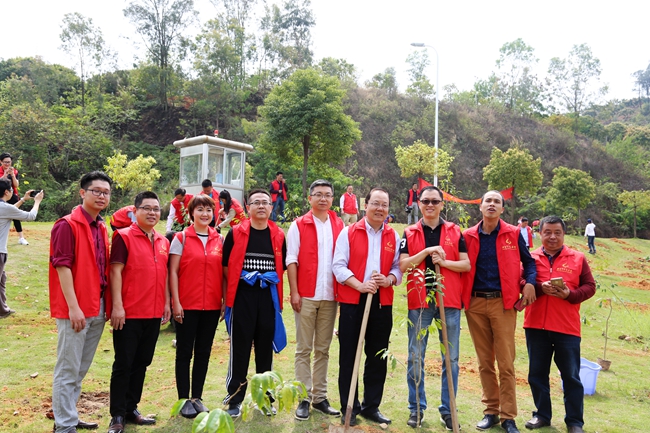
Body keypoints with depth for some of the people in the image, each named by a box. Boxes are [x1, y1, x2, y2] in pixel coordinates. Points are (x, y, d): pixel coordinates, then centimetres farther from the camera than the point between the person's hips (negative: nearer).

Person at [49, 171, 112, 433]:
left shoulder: (101, 228, 12)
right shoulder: (67, 225, -10)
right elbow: (62, 266, -16)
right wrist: (73, 307, -19)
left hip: (97, 308, 8)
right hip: (75, 309, -8)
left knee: (81, 369, 17)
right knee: (68, 369, 2)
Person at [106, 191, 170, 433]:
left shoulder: (163, 242, 11)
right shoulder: (124, 236, -6)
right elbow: (115, 272, -11)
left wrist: (167, 303, 12)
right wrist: (117, 306, -16)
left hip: (154, 313, 6)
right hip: (128, 313, -6)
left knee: (142, 363, 14)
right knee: (123, 364, 3)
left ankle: (131, 408, 27)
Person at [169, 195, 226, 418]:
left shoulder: (219, 239, 6)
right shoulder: (181, 238, -3)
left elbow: (223, 272, 8)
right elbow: (173, 272, -5)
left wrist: (225, 300, 3)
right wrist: (176, 302, -10)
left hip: (212, 306, 3)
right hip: (187, 305, -3)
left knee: (203, 353, 12)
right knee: (184, 353, 6)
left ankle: (197, 397, 24)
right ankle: (184, 399, 18)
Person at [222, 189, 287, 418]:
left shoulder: (278, 235, 7)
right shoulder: (236, 233, -1)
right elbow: (226, 265, 3)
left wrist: (270, 278, 3)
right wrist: (236, 283, -1)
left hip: (269, 296, 2)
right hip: (242, 295, -2)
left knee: (265, 347, 10)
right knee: (239, 348, 2)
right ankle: (234, 399, 14)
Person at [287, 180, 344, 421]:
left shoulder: (339, 226, 8)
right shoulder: (299, 225, 1)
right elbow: (291, 260, -3)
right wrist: (294, 292, -9)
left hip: (330, 296, 3)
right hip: (306, 295, -3)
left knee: (323, 349, 10)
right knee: (304, 349, 4)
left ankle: (320, 397, 20)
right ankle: (303, 398, 12)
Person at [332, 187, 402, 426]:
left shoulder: (394, 236, 9)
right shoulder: (349, 232, 0)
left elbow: (398, 267, 8)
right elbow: (338, 265, -5)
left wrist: (388, 279, -13)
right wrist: (360, 285, -17)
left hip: (382, 303, 3)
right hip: (352, 301, -2)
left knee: (378, 356, 10)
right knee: (349, 355, 4)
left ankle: (371, 406, 25)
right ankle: (349, 408, 18)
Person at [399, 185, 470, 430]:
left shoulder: (455, 232, 7)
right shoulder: (410, 233, 5)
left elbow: (466, 265, 2)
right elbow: (403, 265, -6)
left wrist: (443, 261, -13)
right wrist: (427, 251, -16)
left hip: (449, 302, 1)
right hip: (419, 301, 0)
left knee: (451, 359, 7)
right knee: (415, 358, 6)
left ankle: (447, 410, 21)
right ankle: (417, 408, 19)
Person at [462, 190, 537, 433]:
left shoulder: (513, 234, 2)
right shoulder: (468, 236, 4)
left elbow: (528, 261, 12)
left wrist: (530, 283, -5)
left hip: (503, 303, -2)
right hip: (475, 304, 2)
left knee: (506, 362, -1)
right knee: (484, 362, 10)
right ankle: (491, 411, 23)